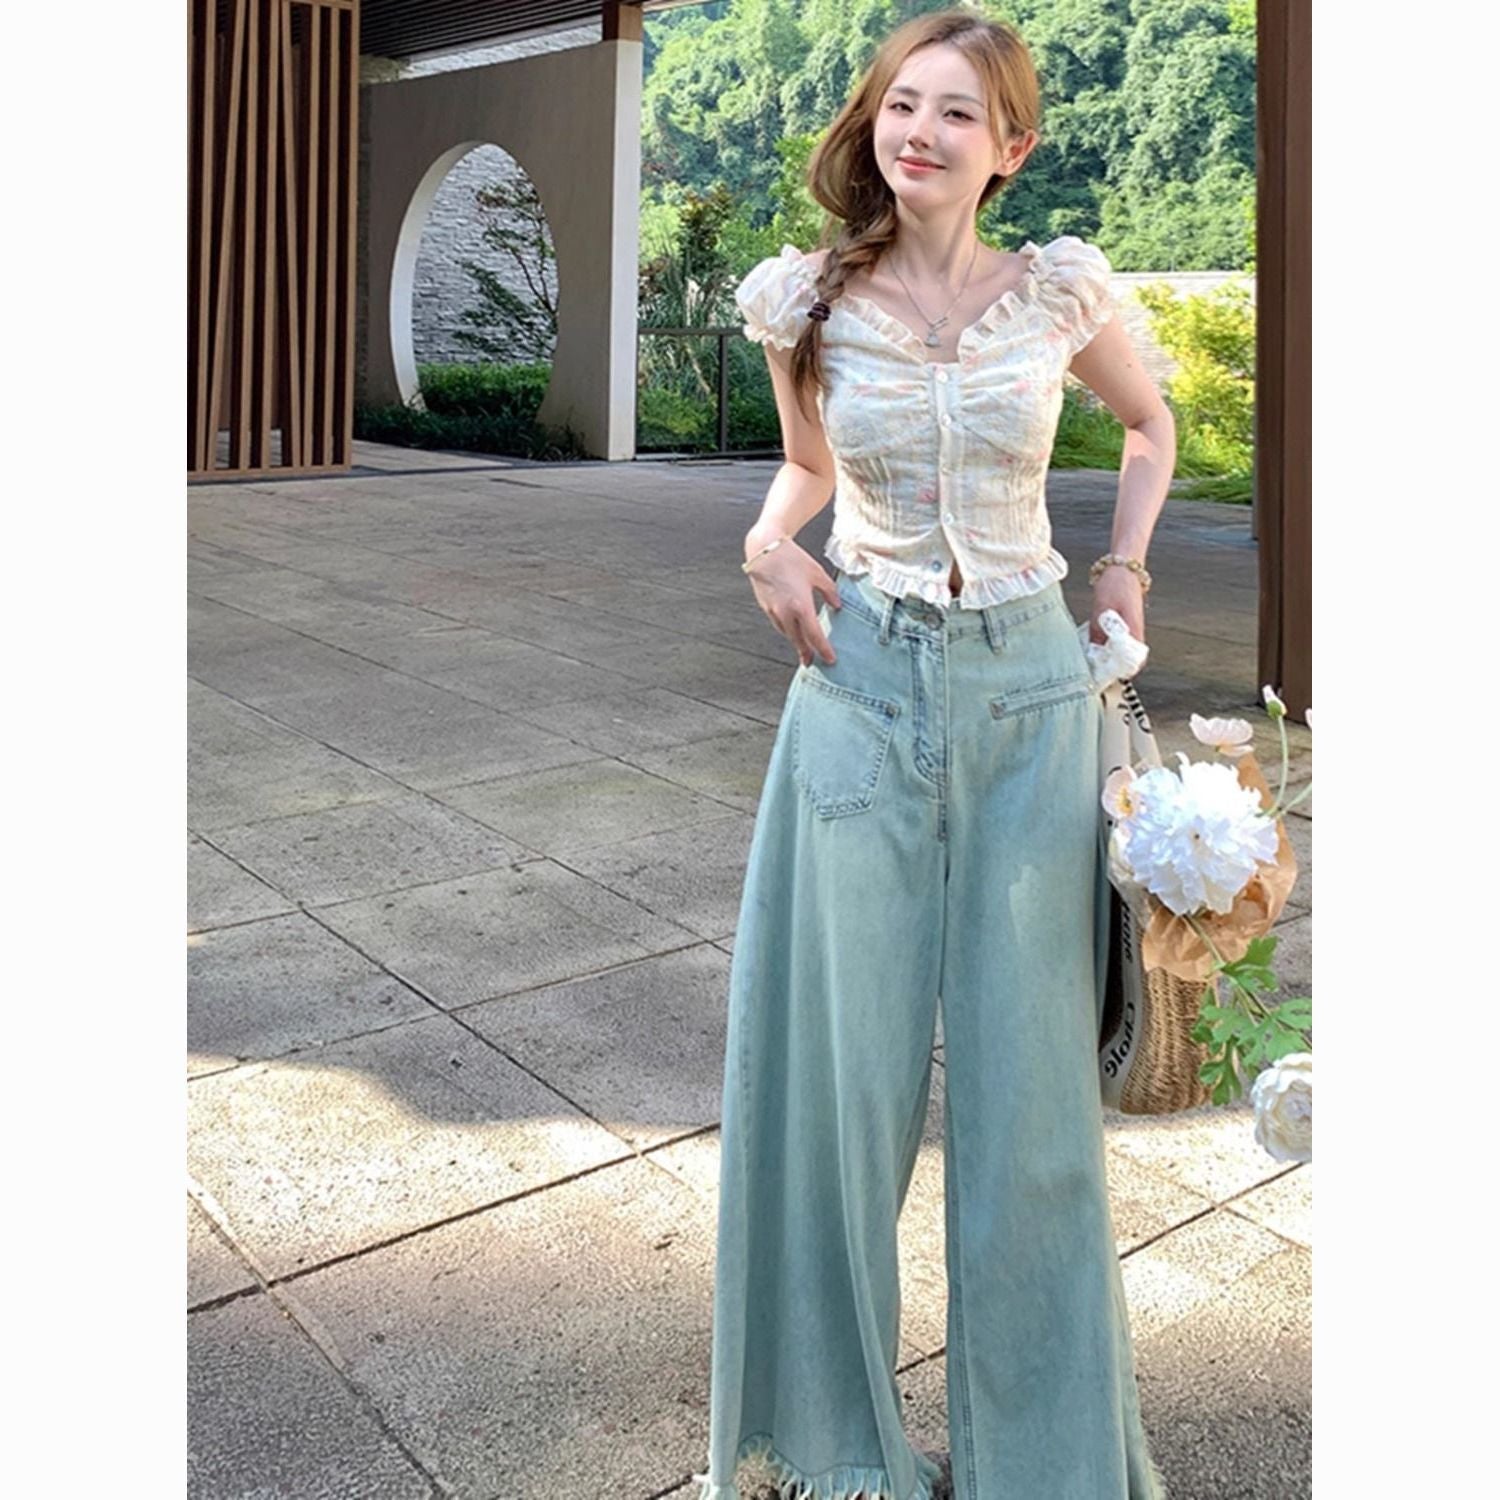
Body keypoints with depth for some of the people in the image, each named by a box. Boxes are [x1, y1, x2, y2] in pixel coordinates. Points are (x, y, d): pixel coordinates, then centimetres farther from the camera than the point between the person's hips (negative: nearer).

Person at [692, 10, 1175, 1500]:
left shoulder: (1059, 288, 1)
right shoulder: (806, 299, 1)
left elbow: (1148, 425, 20)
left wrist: (1125, 566, 7)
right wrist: (769, 541, -1)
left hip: (1033, 695, 0)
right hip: (863, 686, 0)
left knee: (1027, 1071, 6)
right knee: (845, 1057, 6)